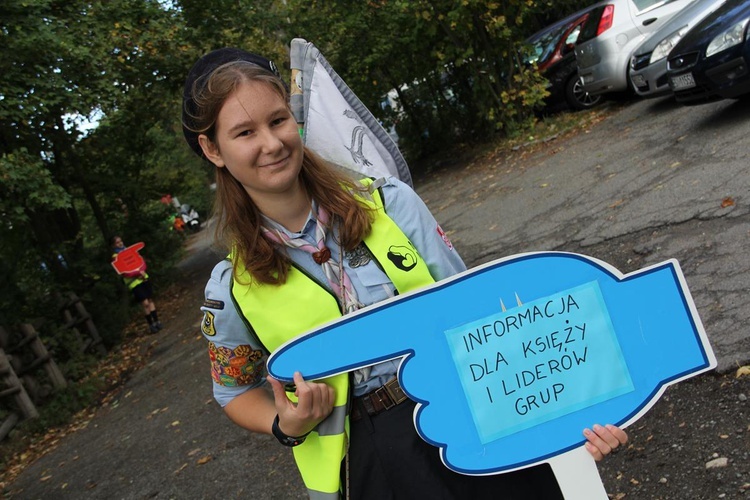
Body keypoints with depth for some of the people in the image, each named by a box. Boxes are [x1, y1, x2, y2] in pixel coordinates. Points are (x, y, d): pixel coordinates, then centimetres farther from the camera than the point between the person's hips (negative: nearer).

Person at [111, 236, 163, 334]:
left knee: (150, 300, 5)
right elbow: (124, 273, -15)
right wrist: (139, 273, -22)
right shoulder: (115, 257, -6)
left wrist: (142, 271, -13)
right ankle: (151, 325, 3)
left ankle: (157, 322, 12)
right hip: (133, 283, -5)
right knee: (145, 303, -8)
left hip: (143, 278, 5)